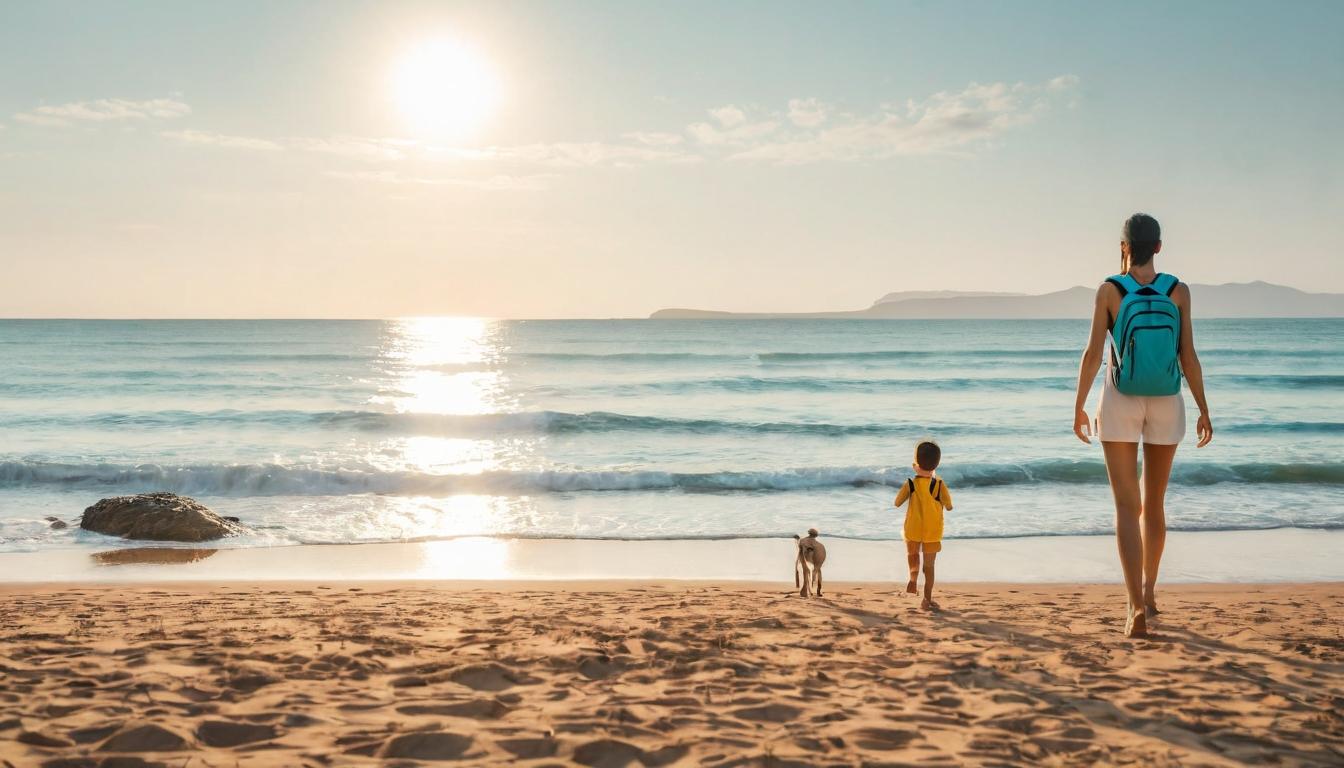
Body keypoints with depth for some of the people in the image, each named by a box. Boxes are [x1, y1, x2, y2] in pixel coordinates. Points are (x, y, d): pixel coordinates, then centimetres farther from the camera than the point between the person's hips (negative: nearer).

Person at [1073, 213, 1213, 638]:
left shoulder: (1110, 290, -7)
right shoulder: (1178, 291, -2)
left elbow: (1093, 353, -10)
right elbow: (1188, 356, -3)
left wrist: (1079, 407, -1)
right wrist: (1204, 410, 4)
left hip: (1120, 403, -2)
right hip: (1166, 404, 2)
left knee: (1127, 508, -3)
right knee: (1154, 502, 18)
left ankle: (1136, 606, -18)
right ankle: (1148, 593, 32)